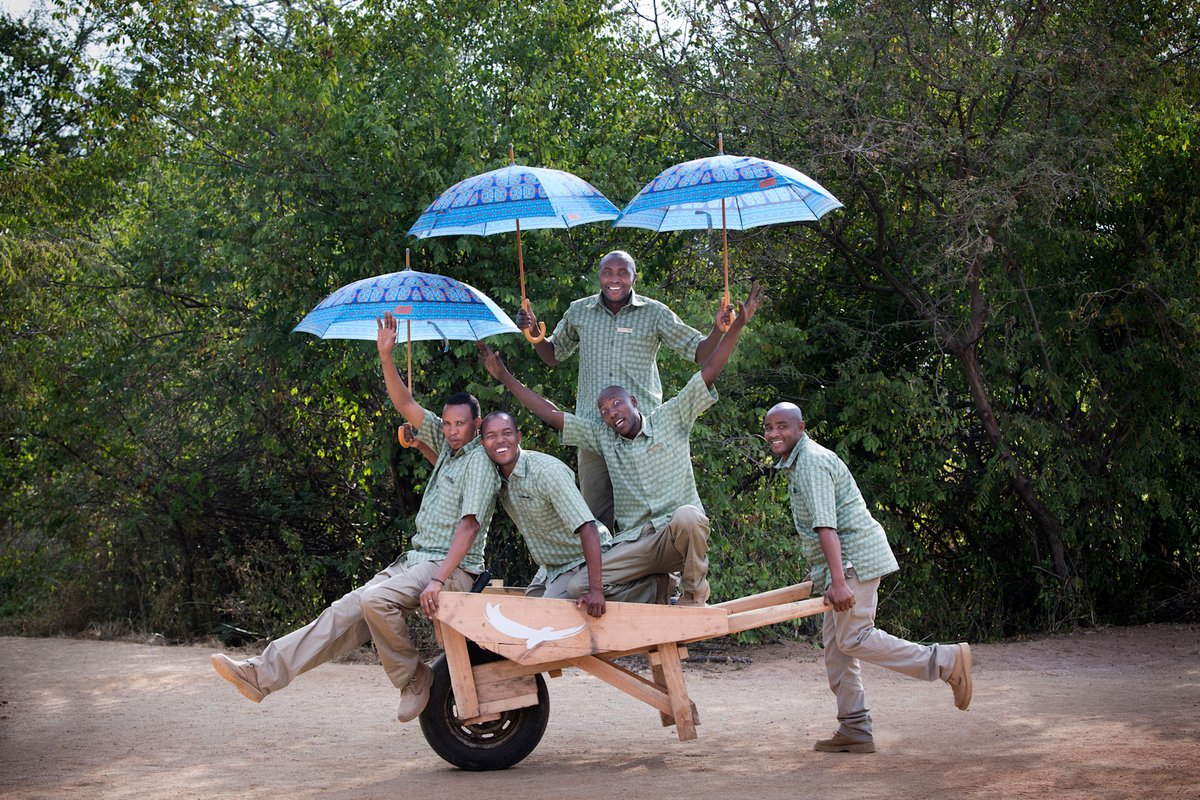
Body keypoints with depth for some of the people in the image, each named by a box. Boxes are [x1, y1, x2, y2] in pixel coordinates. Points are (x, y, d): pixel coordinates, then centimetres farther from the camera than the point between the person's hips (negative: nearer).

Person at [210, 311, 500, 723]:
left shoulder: (479, 461, -9)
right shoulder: (447, 445, 16)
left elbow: (468, 526, -18)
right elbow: (407, 406, 14)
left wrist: (438, 580, -26)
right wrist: (386, 357, 0)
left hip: (453, 568, -8)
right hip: (415, 560, 8)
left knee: (374, 599, -32)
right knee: (347, 611, -4)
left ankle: (413, 679, -15)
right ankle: (264, 673, -11)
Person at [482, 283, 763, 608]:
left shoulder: (670, 420, 6)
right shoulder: (601, 437, 15)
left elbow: (709, 372, -2)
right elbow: (551, 414, 15)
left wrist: (737, 326, -12)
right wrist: (505, 378, 12)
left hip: (679, 536, -3)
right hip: (634, 543, 3)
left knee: (686, 516, -41)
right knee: (578, 588, -19)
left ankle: (694, 591, -14)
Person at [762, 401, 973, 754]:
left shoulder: (811, 462, -15)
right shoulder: (796, 462, 18)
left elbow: (826, 526, -25)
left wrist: (838, 580, -32)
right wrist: (827, 575, 32)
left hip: (856, 558, -10)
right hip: (847, 562, 10)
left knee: (853, 639, -12)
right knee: (835, 641, 8)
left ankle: (946, 661, -6)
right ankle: (854, 731, 10)